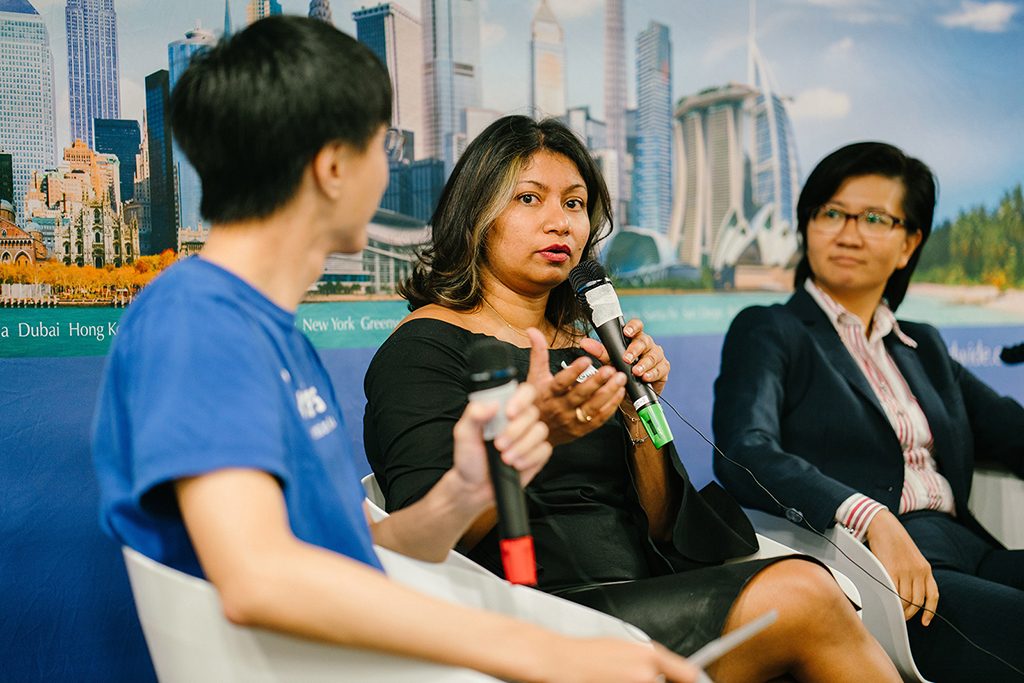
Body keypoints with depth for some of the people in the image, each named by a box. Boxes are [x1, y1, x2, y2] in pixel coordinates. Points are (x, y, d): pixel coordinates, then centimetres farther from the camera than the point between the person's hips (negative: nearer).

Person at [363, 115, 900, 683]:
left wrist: (640, 415, -3)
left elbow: (662, 530, 13)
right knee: (799, 597, -22)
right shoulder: (426, 344, -1)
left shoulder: (587, 350, 17)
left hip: (645, 590, 6)